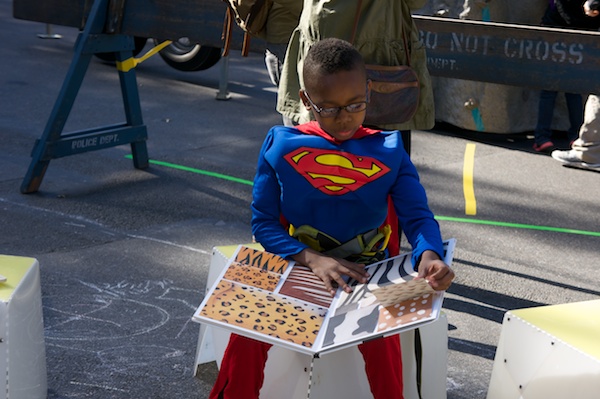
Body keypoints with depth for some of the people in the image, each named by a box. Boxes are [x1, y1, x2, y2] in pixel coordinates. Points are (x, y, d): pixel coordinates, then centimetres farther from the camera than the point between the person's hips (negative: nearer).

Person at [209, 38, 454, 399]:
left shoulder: (388, 151, -4)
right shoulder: (281, 145, -4)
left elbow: (418, 216, -9)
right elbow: (263, 222, -3)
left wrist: (429, 256, -32)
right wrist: (313, 259, -20)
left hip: (366, 275, 0)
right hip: (298, 270, 1)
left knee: (381, 340, -29)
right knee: (248, 332, -23)